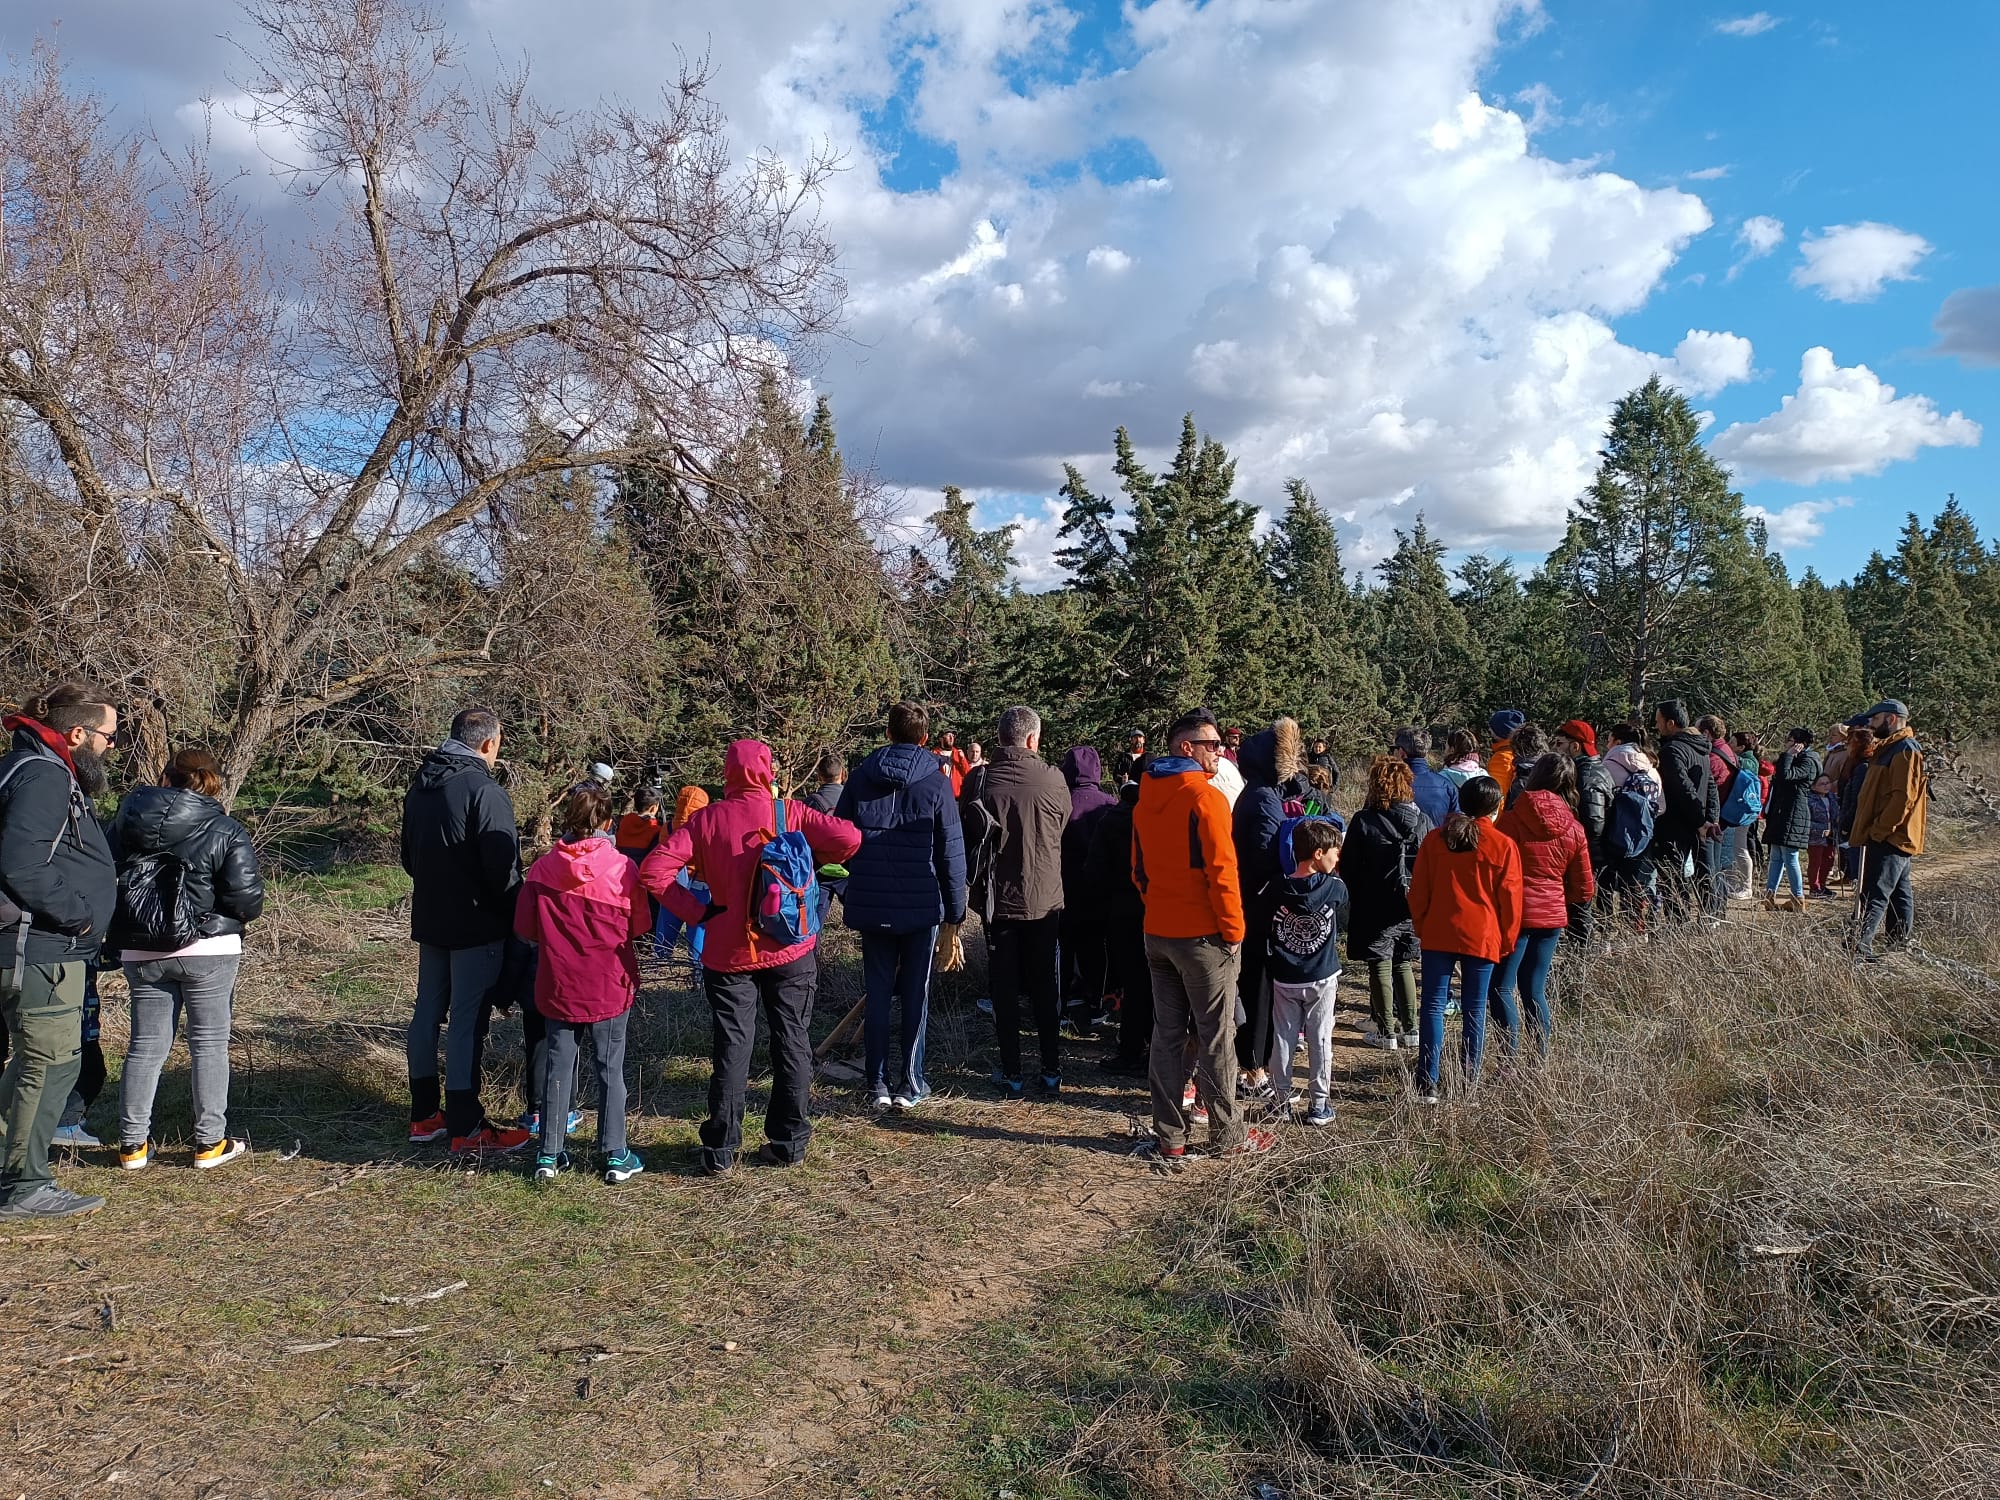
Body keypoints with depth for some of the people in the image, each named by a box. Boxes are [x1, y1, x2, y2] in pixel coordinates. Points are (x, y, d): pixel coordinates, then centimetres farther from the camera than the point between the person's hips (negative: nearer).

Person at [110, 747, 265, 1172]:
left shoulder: (124, 822, 4)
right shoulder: (226, 831, -8)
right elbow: (247, 897, -15)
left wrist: (117, 937, 21)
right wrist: (241, 915, 8)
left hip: (140, 953, 4)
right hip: (209, 950, -3)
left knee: (146, 1045, 11)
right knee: (209, 1043, 5)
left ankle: (132, 1144, 16)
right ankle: (210, 1142, 8)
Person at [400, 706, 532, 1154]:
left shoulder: (420, 786, 9)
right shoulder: (484, 790, -18)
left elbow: (409, 857, 19)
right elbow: (502, 867, -20)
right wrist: (515, 916, -7)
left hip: (429, 919, 8)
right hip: (476, 924, -8)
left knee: (428, 1011, 14)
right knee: (467, 1019, -4)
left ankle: (423, 1115, 24)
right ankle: (466, 1127, 2)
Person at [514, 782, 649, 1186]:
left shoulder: (542, 868, -8)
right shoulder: (621, 868, -15)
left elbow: (524, 928, -1)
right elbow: (639, 926, -4)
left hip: (558, 986, 2)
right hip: (610, 986, -2)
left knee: (558, 1066, 13)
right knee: (611, 1068, 9)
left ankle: (549, 1155, 19)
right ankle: (614, 1155, 15)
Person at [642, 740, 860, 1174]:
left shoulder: (707, 819, -5)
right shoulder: (789, 812, -6)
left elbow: (653, 870, -13)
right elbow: (848, 838, -16)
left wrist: (696, 911, -7)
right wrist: (811, 860, 2)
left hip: (729, 951, 0)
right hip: (791, 948, 0)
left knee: (731, 1046, 8)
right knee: (792, 1041, 11)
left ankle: (720, 1150, 12)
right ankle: (790, 1142, 18)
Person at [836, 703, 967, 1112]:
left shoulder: (862, 777, 3)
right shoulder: (935, 782, -5)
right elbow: (951, 850, -5)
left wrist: (853, 892, 14)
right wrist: (955, 909, 1)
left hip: (871, 904, 2)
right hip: (922, 905, -2)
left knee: (877, 993, 9)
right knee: (916, 994, 7)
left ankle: (876, 1084, 11)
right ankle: (910, 1085, 10)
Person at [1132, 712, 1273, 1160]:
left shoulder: (1146, 799, 8)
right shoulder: (1205, 796, -15)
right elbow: (1221, 870, -19)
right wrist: (1233, 929, -10)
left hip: (1157, 933, 7)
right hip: (1203, 936, -7)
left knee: (1167, 1036, 12)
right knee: (1216, 1039, 5)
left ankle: (1169, 1136, 18)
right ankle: (1228, 1135, 15)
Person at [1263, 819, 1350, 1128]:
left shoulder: (1277, 889, -8)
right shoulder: (1335, 887, -11)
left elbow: (1265, 934, 1)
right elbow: (1343, 923, 6)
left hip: (1283, 979, 1)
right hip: (1322, 977, -1)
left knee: (1282, 1038, 10)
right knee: (1320, 1040, 8)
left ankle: (1281, 1101, 17)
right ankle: (1319, 1104, 14)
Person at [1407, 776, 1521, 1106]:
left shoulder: (1435, 838, 1)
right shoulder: (1503, 845, -5)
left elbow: (1418, 890, 5)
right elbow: (1509, 899, -2)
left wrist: (1420, 926, 16)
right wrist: (1507, 940, 10)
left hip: (1438, 934, 1)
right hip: (1483, 937, -1)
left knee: (1433, 1006, 3)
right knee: (1474, 1010, 7)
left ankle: (1427, 1083, -1)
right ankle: (1469, 1083, 12)